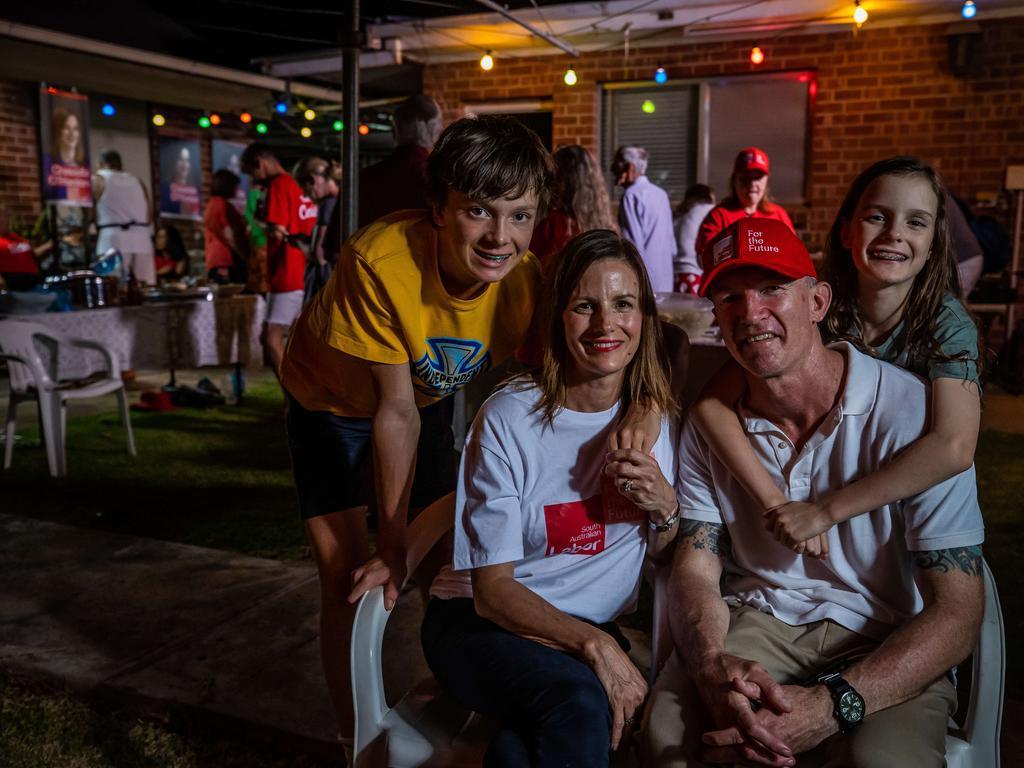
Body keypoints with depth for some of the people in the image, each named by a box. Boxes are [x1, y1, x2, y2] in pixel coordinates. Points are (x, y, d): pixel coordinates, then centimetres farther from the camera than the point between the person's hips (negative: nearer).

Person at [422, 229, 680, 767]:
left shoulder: (654, 414, 0)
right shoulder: (509, 418, -13)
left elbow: (664, 557, 9)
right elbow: (492, 588, -12)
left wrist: (665, 509, -14)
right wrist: (594, 645, -26)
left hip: (596, 631, 2)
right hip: (484, 620, -2)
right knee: (578, 699, -33)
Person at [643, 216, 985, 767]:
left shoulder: (911, 416, -15)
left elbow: (958, 613, -15)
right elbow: (696, 567, -1)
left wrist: (832, 705, -30)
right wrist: (714, 666, -24)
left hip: (886, 644, -2)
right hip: (753, 623, 3)